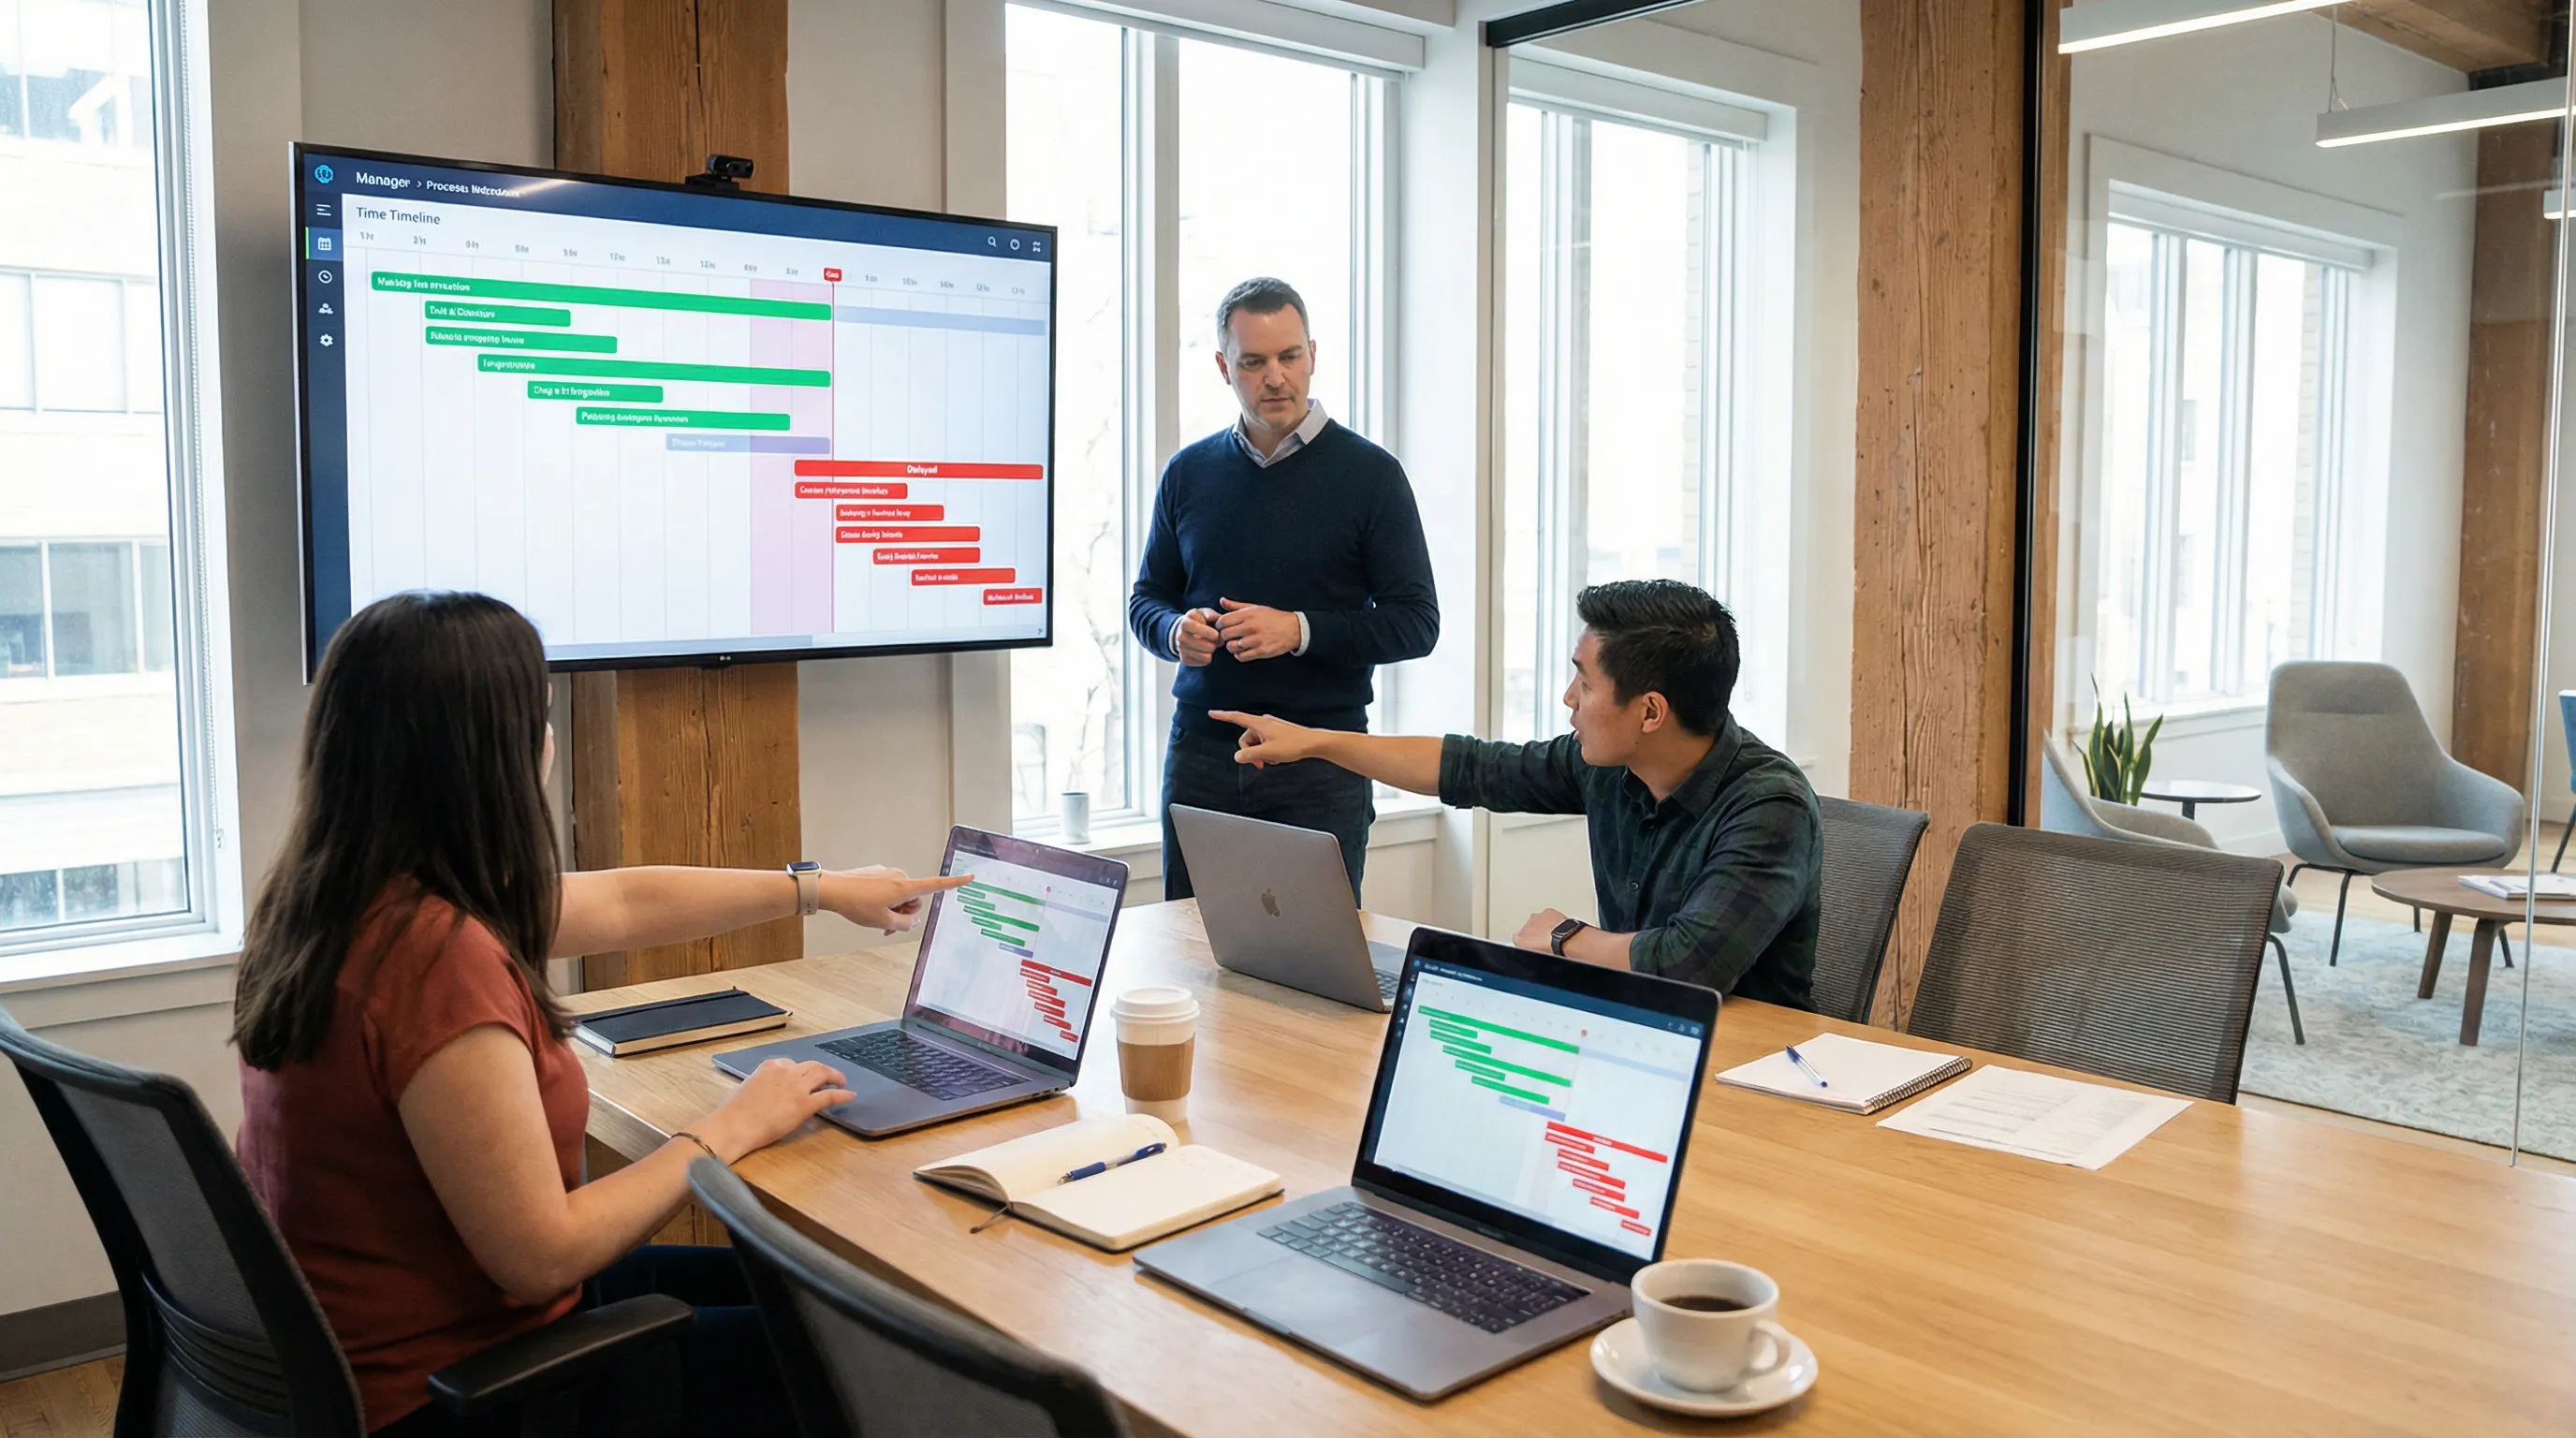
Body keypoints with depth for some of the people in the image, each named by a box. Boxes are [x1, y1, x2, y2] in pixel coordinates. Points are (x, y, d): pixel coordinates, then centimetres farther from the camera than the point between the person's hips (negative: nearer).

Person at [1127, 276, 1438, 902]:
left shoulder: (1369, 473, -1)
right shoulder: (1188, 473, 10)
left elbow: (1416, 622, -3)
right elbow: (1146, 599, 18)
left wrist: (1298, 630, -15)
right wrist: (1176, 629, -6)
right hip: (1201, 753, 3)